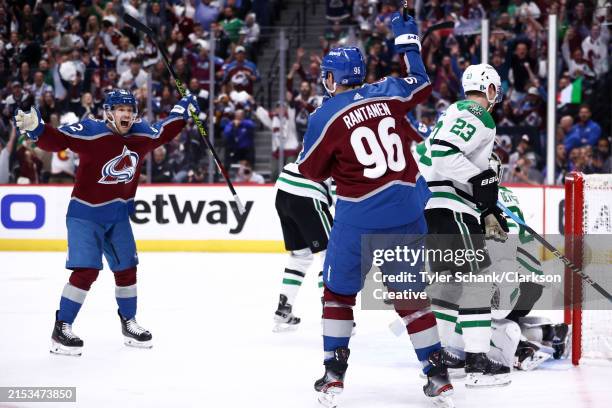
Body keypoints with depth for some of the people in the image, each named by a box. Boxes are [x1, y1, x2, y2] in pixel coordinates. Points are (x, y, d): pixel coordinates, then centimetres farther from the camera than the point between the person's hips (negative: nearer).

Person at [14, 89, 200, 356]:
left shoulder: (142, 135, 0)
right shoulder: (90, 133, -20)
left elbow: (164, 132, 21)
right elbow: (56, 140, -28)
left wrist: (183, 110, 24)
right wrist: (35, 127, -45)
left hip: (118, 215, 6)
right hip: (86, 213, -6)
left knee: (127, 269, 11)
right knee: (86, 271, -16)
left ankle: (128, 324, 30)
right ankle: (61, 329, -10)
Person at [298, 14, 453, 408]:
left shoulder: (326, 116, -7)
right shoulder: (388, 92, 2)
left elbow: (312, 170, 1)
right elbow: (421, 84, 23)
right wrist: (408, 40, 34)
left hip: (360, 216, -4)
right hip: (407, 209, 4)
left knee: (339, 292, 13)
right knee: (411, 293, 13)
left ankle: (334, 375, 10)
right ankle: (438, 375, 10)